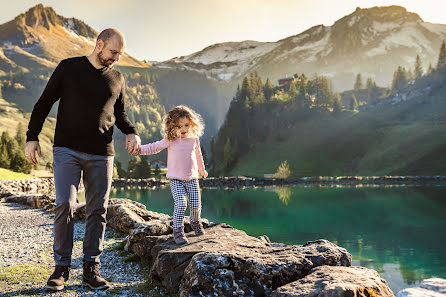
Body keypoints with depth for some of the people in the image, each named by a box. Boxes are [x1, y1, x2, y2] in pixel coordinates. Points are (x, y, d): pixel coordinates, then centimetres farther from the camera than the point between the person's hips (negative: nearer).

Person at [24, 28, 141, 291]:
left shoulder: (117, 78, 12)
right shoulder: (69, 68, 3)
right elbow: (44, 103, 6)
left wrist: (132, 133, 1)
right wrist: (32, 137, -1)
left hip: (101, 154, 3)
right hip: (67, 150, -2)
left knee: (98, 210, 1)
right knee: (65, 205, -11)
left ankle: (91, 269, 10)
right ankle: (62, 267, 2)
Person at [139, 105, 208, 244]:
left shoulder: (194, 139, 5)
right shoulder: (170, 140, -5)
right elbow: (154, 147, 3)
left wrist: (201, 169, 35)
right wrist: (140, 149, -10)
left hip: (192, 178, 3)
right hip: (176, 179, -3)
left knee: (195, 204, 2)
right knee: (180, 204, -17)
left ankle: (195, 222, 32)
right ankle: (178, 230, -5)